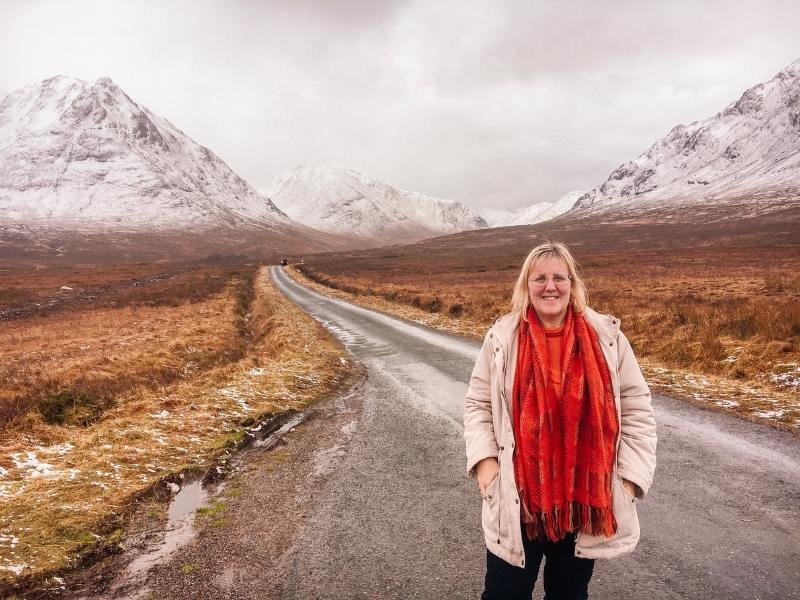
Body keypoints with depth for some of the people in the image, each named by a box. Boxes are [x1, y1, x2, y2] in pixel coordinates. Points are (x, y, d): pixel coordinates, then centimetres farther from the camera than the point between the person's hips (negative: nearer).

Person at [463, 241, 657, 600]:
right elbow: (477, 404, 2)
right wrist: (484, 458, -10)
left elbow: (637, 409, 1)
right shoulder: (502, 338, -5)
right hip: (517, 498, 0)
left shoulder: (607, 336, -5)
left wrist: (630, 475, -4)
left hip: (586, 498, 1)